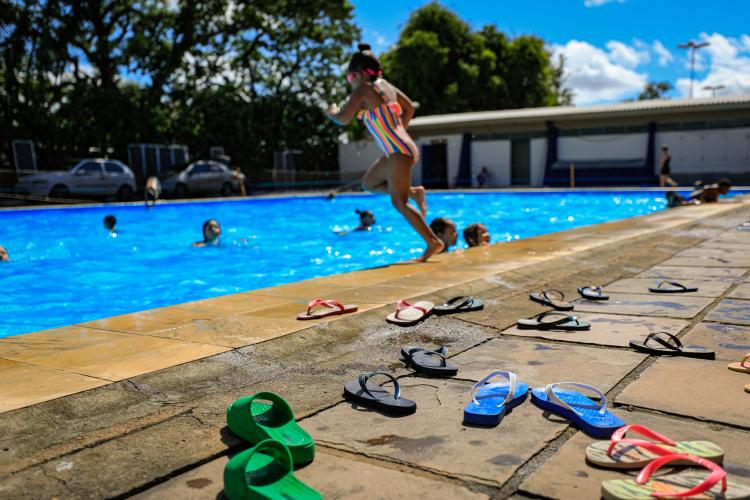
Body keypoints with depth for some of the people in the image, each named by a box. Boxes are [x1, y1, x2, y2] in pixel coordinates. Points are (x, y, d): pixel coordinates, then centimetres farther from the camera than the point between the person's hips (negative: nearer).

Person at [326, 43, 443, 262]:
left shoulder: (363, 90, -9)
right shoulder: (386, 85, 15)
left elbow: (343, 119, -11)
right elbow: (409, 108, 24)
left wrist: (332, 111, 10)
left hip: (399, 152, -9)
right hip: (400, 149, 9)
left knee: (399, 203, -8)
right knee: (368, 183, 20)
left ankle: (433, 242, -8)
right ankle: (414, 192, 11)